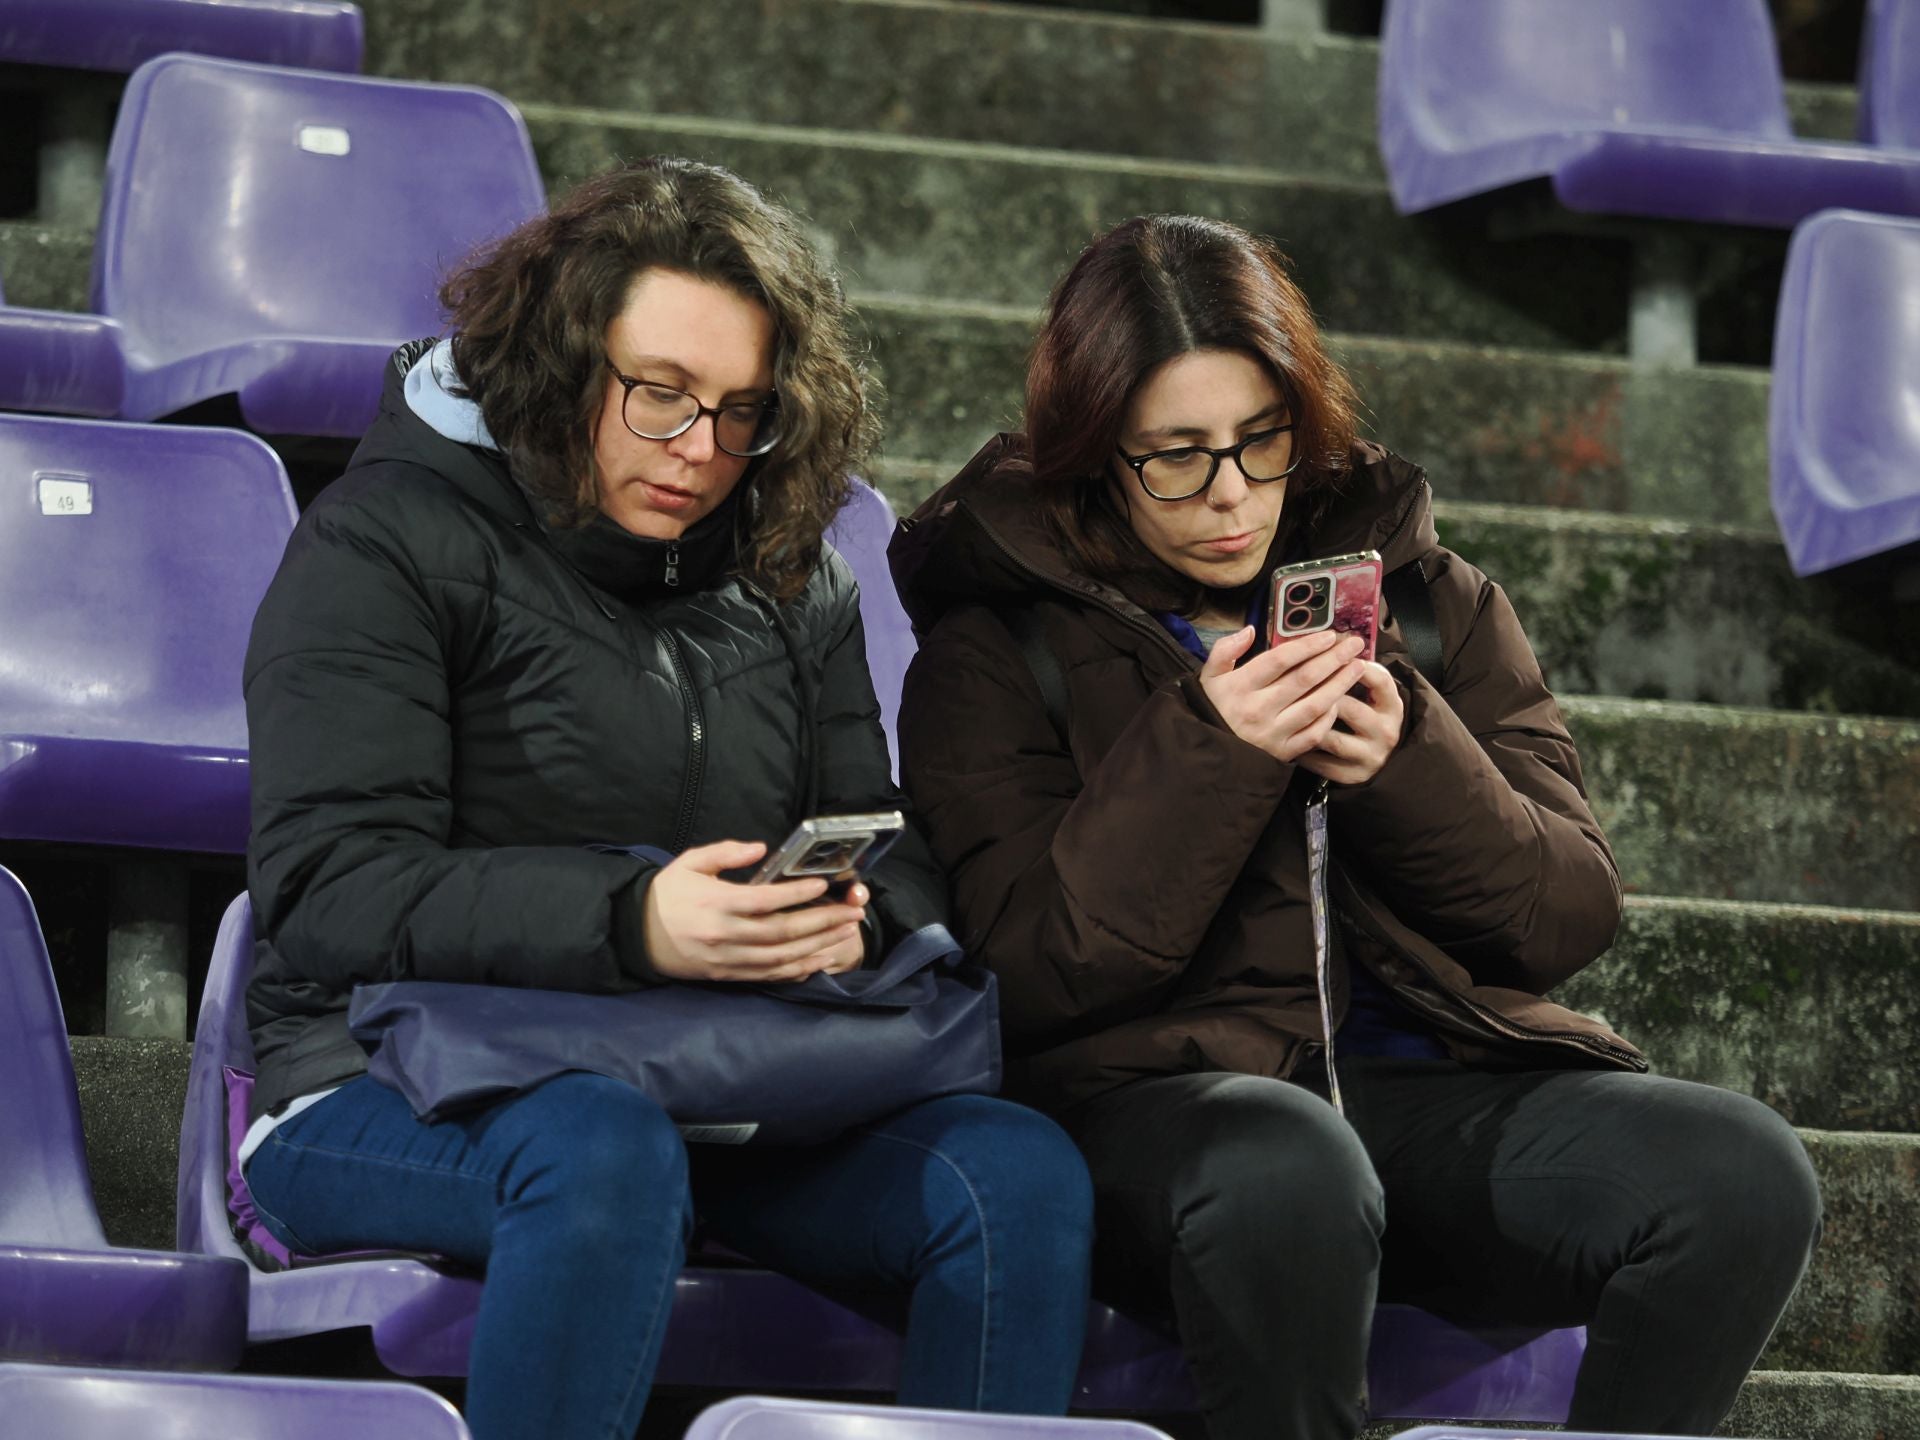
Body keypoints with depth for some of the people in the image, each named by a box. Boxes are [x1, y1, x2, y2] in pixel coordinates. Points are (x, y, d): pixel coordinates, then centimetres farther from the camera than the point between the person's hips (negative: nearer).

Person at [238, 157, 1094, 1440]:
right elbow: (331, 891, -13)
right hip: (404, 1085, -5)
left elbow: (898, 858, 14)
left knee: (1022, 1173, -20)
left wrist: (853, 917, -14)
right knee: (604, 1154, -39)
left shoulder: (791, 581, 17)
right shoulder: (387, 543, -2)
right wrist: (628, 926, -28)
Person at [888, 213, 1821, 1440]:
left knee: (1743, 1173, -26)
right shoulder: (996, 646, 8)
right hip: (1168, 1092, -3)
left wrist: (1407, 761, -8)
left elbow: (1571, 918, 10)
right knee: (1286, 1174, -41)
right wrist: (1209, 754, -14)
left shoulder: (1431, 598, 18)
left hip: (1446, 1081, 4)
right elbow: (1032, 970, -4)